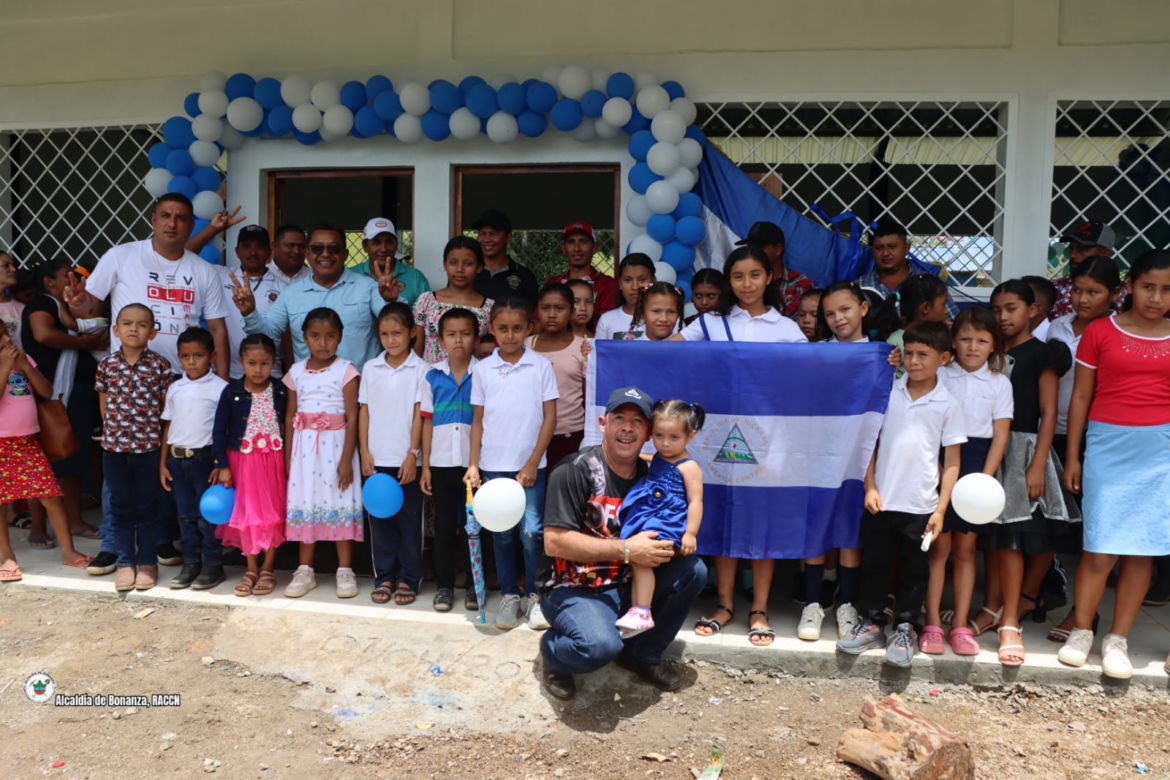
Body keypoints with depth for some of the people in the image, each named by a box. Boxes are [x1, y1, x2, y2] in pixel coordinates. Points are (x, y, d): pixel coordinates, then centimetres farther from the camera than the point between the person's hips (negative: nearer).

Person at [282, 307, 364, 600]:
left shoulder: (345, 370, -6)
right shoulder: (296, 372, 6)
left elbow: (352, 418, -9)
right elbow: (290, 416, 10)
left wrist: (347, 459, -13)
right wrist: (287, 456, 7)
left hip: (335, 445, -4)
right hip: (303, 446, 4)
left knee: (340, 504, 1)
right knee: (305, 504, 9)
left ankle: (345, 569, 12)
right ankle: (305, 569, 20)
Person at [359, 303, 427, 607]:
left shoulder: (420, 369, -4)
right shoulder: (370, 368, 5)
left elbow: (419, 414, -5)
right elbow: (364, 411, 6)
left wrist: (412, 454, -9)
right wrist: (364, 452, 0)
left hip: (406, 459, -3)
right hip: (376, 458, 3)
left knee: (409, 521, 5)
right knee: (379, 519, 10)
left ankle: (409, 579, 16)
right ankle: (384, 576, 21)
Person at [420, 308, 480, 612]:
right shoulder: (433, 376, 3)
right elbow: (428, 422, 6)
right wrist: (425, 465, 3)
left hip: (474, 462, -2)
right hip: (441, 463, 2)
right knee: (444, 525, 9)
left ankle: (474, 584, 20)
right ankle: (444, 585, 19)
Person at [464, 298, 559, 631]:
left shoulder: (541, 366, -3)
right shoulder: (482, 369, 3)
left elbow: (550, 418, -3)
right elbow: (478, 420, 7)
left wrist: (532, 463, -8)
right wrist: (473, 463, 0)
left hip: (530, 465, -2)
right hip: (493, 465, 2)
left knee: (531, 532, -4)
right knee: (502, 534, 9)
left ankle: (535, 596, 12)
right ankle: (509, 595, 22)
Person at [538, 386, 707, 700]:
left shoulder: (648, 473, 3)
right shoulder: (575, 470, -16)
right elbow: (554, 542, -23)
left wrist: (670, 544, -12)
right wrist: (626, 550, -24)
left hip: (626, 587, 6)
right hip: (572, 589, -6)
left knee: (693, 569, -10)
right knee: (600, 645, -34)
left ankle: (643, 654, 9)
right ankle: (552, 651, 4)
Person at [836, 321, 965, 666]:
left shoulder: (948, 404, -4)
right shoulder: (887, 392, 0)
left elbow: (952, 462, -1)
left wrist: (941, 509, -6)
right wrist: (869, 488, -2)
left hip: (920, 506, -1)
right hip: (880, 501, 2)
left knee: (914, 571, 11)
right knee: (875, 565, 13)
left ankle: (905, 629, 26)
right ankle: (870, 622, 27)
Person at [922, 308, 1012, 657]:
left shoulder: (999, 383, 6)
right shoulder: (940, 376, 2)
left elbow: (1000, 436, 1)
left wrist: (984, 479, -7)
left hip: (977, 465, 1)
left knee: (965, 549, 7)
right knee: (939, 547, -2)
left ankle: (960, 625, 13)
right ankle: (933, 624, 4)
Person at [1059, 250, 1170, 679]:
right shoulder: (1100, 331, 2)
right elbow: (1080, 397, 4)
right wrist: (1072, 457, 3)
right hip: (1108, 444, -2)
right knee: (1100, 548, -2)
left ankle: (1118, 639, 16)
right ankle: (1081, 631, 16)